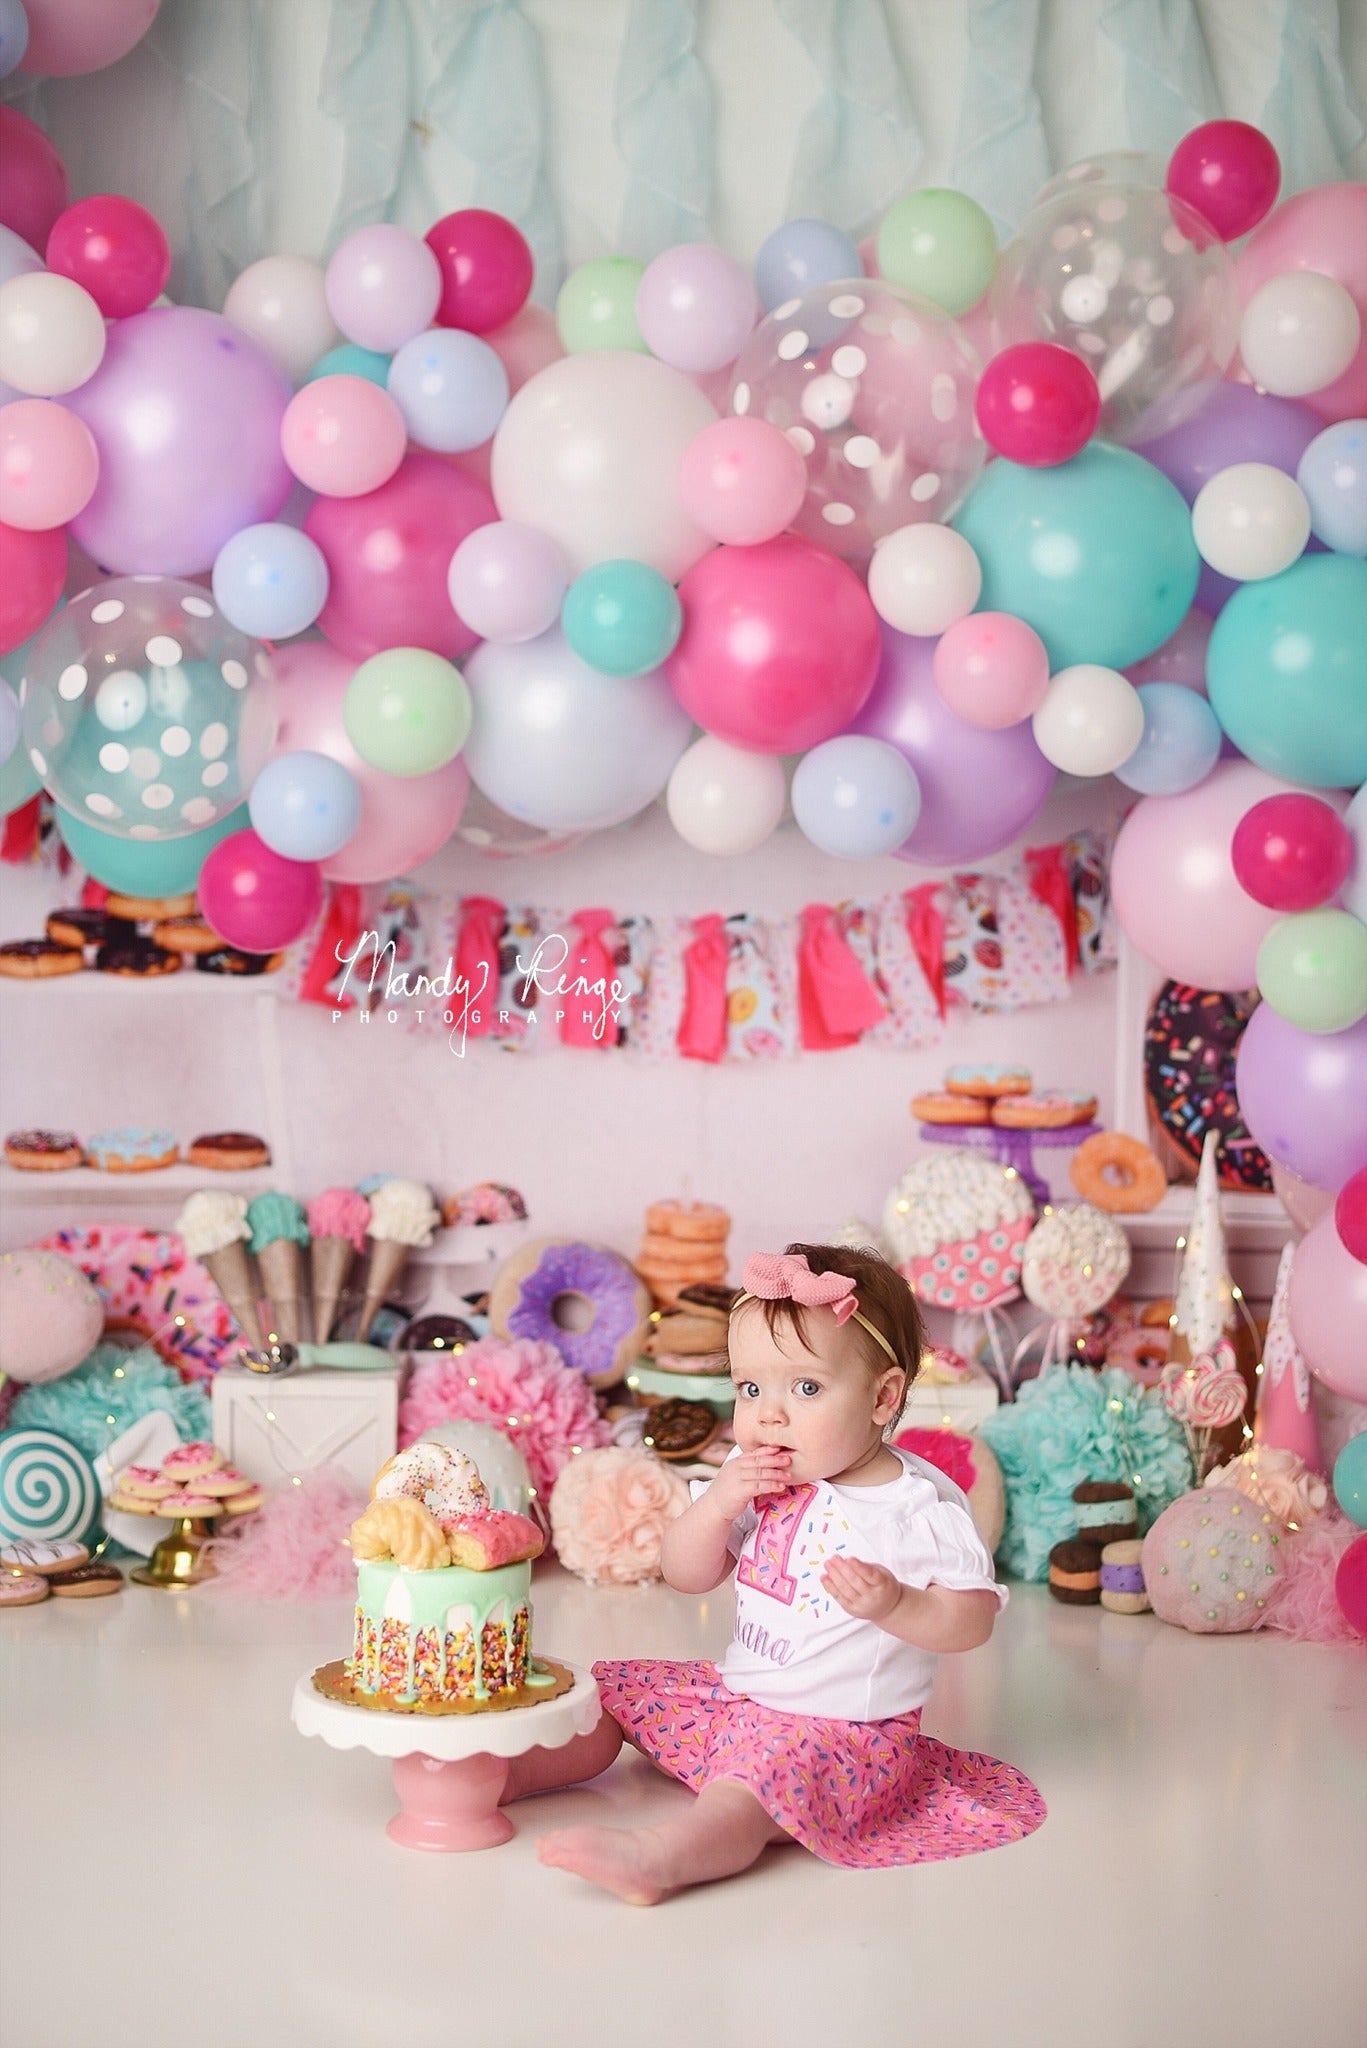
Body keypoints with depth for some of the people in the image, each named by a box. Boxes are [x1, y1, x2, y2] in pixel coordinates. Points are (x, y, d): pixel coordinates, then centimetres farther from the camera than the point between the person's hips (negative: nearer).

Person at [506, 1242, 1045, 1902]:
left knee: (762, 1772, -36)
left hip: (845, 1731, -8)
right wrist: (718, 1503, -12)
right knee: (610, 1692, 7)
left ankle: (657, 1858, -56)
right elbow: (687, 1575, 7)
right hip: (738, 1694, 8)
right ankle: (506, 1771, 8)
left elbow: (973, 1619, -13)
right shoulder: (754, 1481, 5)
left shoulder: (921, 1507, -14)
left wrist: (894, 1605, -32)